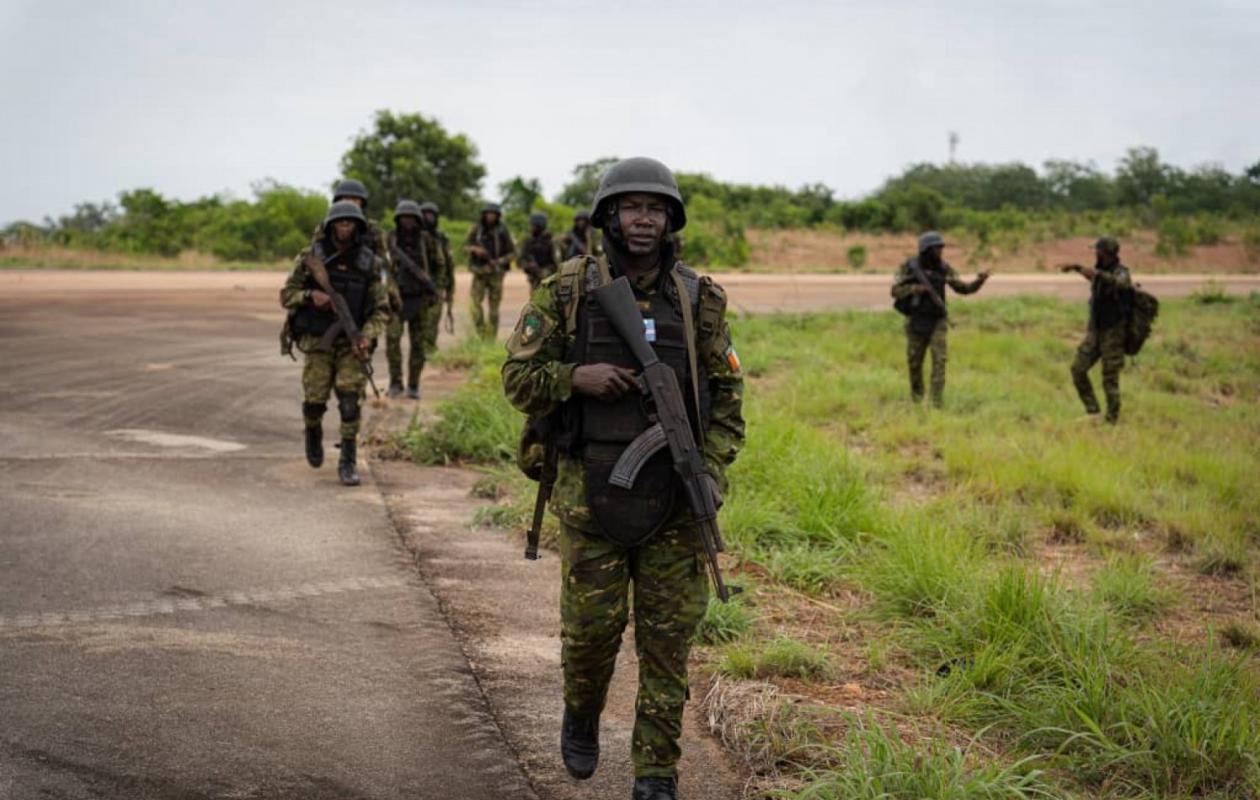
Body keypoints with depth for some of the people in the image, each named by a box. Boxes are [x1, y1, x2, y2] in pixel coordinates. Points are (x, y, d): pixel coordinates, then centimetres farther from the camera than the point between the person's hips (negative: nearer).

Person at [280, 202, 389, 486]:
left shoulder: (368, 264, -3)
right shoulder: (311, 258, -5)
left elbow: (381, 309, 0)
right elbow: (287, 295, 0)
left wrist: (367, 336, -17)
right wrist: (310, 296, -20)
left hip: (352, 342, 0)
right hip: (317, 341, 0)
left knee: (351, 399, -12)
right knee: (315, 400, -3)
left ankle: (348, 462, -4)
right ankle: (313, 433, 32)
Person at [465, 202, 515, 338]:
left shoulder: (502, 231, -2)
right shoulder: (476, 229, 3)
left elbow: (512, 252, 3)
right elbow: (466, 245, 11)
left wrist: (500, 261, -14)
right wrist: (475, 249, -11)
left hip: (496, 272, -1)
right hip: (479, 271, 1)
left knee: (494, 305, 1)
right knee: (475, 301, -11)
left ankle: (491, 337, 8)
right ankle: (480, 334, -2)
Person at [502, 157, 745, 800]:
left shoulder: (699, 300, 3)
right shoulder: (565, 292, -1)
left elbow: (727, 394, 6)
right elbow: (519, 379, 2)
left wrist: (712, 471, -7)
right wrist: (576, 377, -18)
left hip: (673, 499, 1)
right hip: (592, 493, -1)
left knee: (668, 639, 2)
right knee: (591, 628, 3)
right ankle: (581, 716, 35)